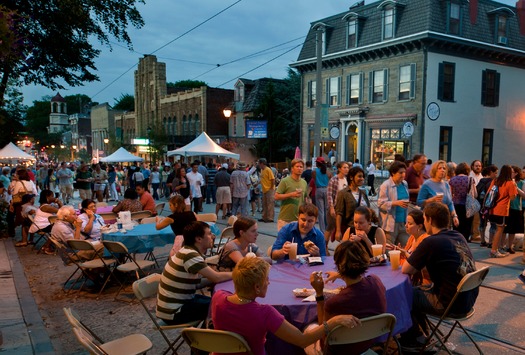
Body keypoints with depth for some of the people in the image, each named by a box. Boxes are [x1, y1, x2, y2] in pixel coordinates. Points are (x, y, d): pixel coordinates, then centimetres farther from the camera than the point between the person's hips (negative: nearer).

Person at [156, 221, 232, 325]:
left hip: (179, 302, 9)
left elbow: (196, 283, 6)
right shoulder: (190, 255, -24)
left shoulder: (189, 251, 4)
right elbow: (216, 277, -23)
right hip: (173, 312, -9)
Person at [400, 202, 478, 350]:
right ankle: (421, 333, 33)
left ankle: (409, 341, 27)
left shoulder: (430, 242, -20)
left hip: (452, 304, -8)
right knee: (416, 291, 22)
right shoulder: (458, 237, 4)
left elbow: (405, 270, -11)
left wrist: (411, 259, 8)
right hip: (469, 298, 8)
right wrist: (415, 257, 7)